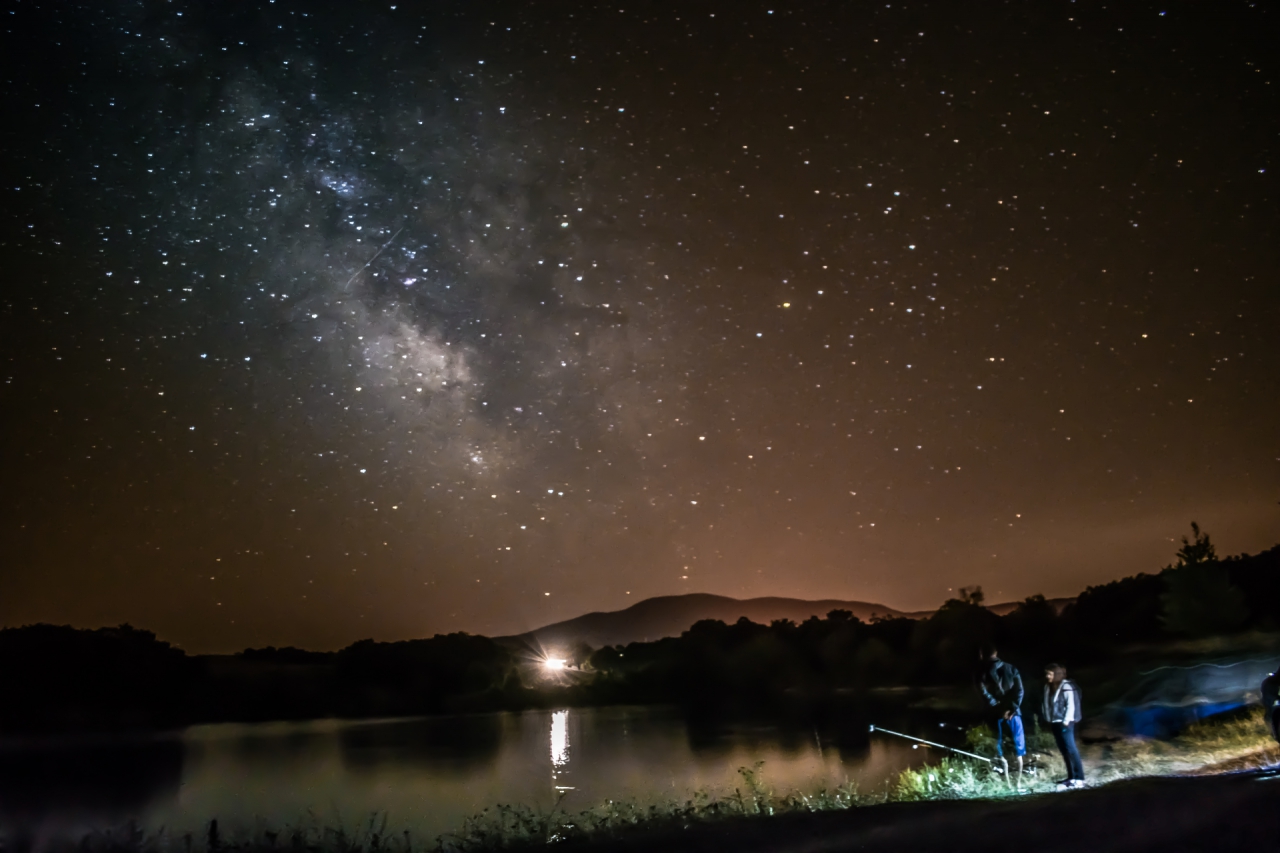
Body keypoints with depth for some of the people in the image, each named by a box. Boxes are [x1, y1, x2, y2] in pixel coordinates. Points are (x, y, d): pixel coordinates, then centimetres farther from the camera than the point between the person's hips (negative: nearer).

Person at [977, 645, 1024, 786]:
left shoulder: (983, 674, 3)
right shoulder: (1011, 668, 7)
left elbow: (986, 694, -10)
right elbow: (1019, 690, -3)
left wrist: (998, 708, -8)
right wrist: (1013, 708, -5)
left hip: (997, 713, -1)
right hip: (1012, 711, 1)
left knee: (999, 743, 7)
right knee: (1018, 743, 7)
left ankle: (1008, 781, 5)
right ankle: (1019, 780, 4)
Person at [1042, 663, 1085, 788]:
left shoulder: (1066, 686, -11)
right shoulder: (1048, 687, 12)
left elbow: (1071, 705, -13)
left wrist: (1066, 721, -16)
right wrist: (1048, 719, 8)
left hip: (1065, 723, -8)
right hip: (1054, 723, 8)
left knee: (1071, 749, -8)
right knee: (1064, 750, 10)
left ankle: (1079, 778, -6)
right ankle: (1071, 777, 15)